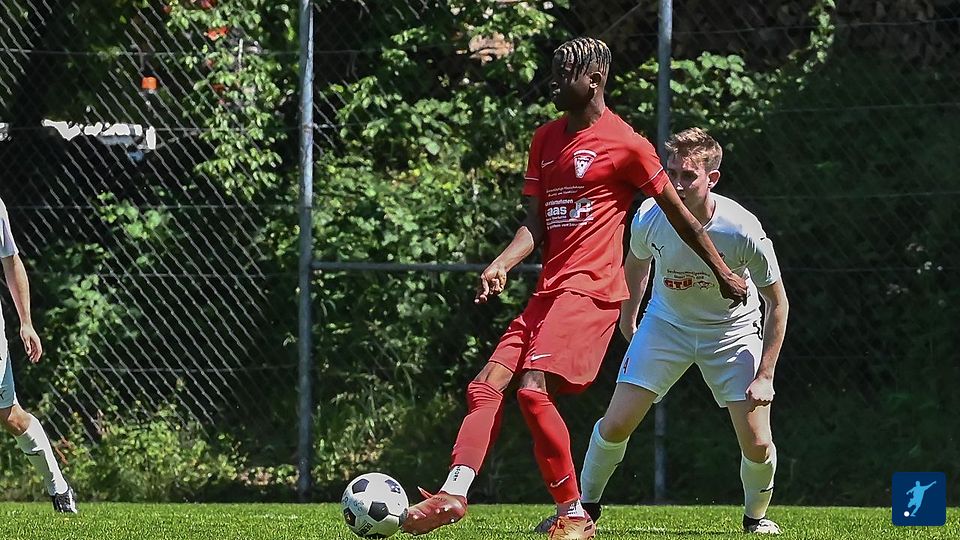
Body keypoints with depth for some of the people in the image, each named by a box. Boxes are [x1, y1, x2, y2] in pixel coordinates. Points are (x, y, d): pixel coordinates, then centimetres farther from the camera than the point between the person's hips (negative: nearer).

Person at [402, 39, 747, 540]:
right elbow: (536, 222, 12)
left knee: (532, 388, -21)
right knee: (487, 385, -4)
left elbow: (679, 213, 2)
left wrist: (722, 273, 8)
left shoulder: (624, 143, -6)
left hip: (591, 288, -8)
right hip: (549, 290, 8)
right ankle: (453, 494, -14)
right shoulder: (545, 139, 16)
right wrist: (501, 265, -6)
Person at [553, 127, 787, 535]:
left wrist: (765, 376, -18)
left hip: (732, 330, -2)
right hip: (666, 323, 2)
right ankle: (585, 504, 17)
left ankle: (756, 516, 20)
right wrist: (627, 322, 13)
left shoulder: (742, 231, -29)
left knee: (757, 444, -10)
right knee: (616, 424, -8)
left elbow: (777, 302, -15)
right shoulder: (649, 218, -22)